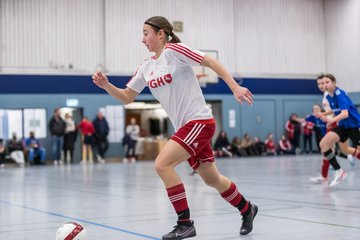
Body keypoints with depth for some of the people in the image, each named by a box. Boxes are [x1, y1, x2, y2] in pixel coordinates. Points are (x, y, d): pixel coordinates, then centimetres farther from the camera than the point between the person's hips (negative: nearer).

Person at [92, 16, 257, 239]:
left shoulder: (174, 50, -11)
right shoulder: (146, 67, 10)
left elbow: (212, 62, -13)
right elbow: (127, 97, 14)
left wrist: (235, 87, -20)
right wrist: (106, 85, -3)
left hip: (199, 121, -8)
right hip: (185, 126, 8)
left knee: (162, 164, -19)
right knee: (212, 179, 15)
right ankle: (247, 209, 38)